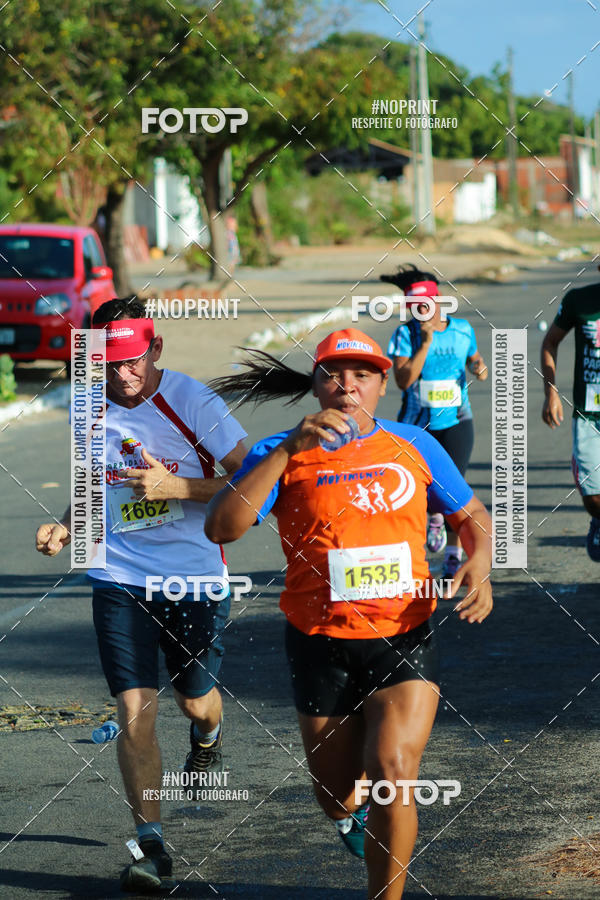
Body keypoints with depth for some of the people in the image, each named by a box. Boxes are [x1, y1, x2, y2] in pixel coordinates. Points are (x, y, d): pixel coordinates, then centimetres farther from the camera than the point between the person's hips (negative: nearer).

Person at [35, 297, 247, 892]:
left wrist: (176, 487, -21)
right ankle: (149, 844, -3)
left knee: (195, 701, 12)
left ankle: (208, 737, 51)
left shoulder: (192, 401, -10)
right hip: (119, 580, 2)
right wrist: (65, 529, 1)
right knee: (134, 711, -8)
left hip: (195, 579, -2)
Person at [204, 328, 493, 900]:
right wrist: (287, 450, -25)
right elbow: (221, 528, -18)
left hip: (405, 639, 0)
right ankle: (351, 808, 51)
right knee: (336, 794, 12)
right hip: (322, 646, 0)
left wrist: (479, 564, -7)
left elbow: (472, 517, 16)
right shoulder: (284, 454, -4)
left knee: (393, 771, -21)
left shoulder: (414, 446, 4)